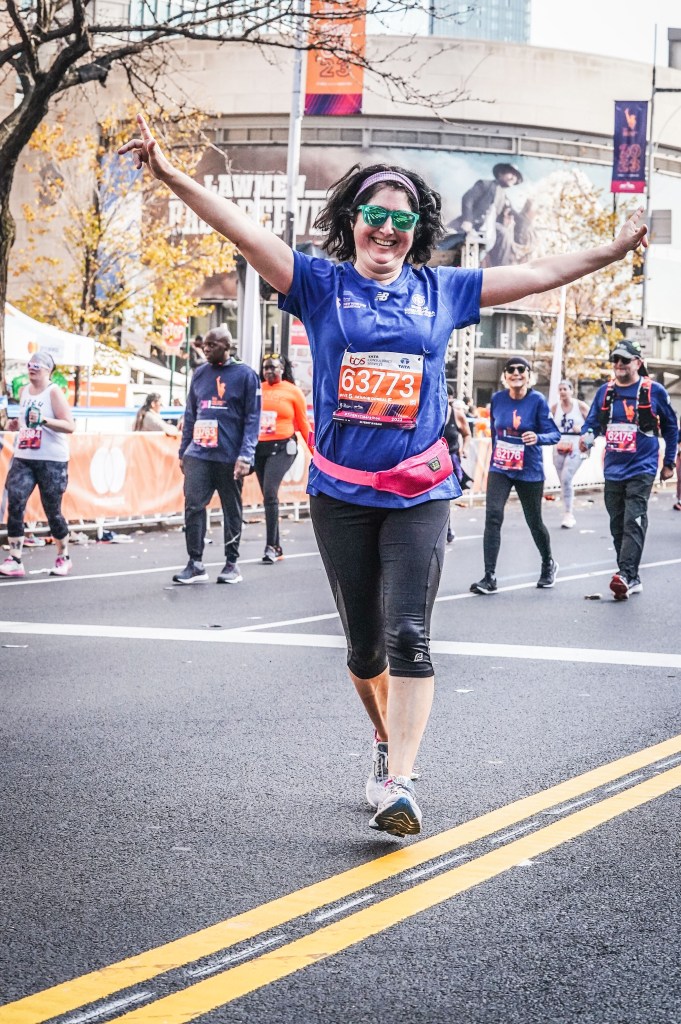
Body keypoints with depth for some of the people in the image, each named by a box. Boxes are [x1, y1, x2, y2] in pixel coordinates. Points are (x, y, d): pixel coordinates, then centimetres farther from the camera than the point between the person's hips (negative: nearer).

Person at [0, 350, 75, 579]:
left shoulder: (53, 392, -9)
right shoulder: (24, 391, 11)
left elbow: (70, 426, -17)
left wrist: (44, 421, -29)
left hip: (52, 461, -5)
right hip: (23, 459, 5)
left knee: (52, 511, 3)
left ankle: (63, 558, 23)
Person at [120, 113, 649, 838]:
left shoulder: (441, 289, 8)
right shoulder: (321, 284, 3)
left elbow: (537, 274, 15)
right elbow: (245, 231, -8)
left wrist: (615, 250, 15)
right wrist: (171, 175, -19)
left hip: (419, 492, 0)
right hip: (341, 493, 0)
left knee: (408, 636, -13)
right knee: (363, 642, 9)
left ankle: (398, 784, -16)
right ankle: (383, 739, 35)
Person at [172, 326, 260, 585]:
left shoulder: (244, 375, -2)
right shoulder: (200, 374, 12)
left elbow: (252, 418, -5)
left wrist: (245, 456, -14)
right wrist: (183, 451, 13)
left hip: (229, 457, -3)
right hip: (198, 455, 4)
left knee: (232, 510, 6)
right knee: (193, 506, -6)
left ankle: (232, 563, 17)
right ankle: (195, 564, -1)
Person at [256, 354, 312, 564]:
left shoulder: (292, 391, 1)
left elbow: (303, 423, 5)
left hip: (282, 447, -4)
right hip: (259, 447, 4)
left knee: (270, 493, -17)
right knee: (268, 495, 9)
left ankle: (270, 546, -14)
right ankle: (276, 547, 18)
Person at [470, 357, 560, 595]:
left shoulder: (537, 400, -11)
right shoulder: (497, 399, -1)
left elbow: (554, 434, -11)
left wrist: (537, 438, -32)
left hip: (529, 471, -2)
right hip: (500, 469, 2)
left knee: (534, 522, 12)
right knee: (493, 515, -16)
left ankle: (548, 565, 40)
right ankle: (489, 578, -17)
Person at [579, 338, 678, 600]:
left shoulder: (654, 391, -2)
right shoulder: (605, 392, 8)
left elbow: (670, 427, 8)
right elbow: (593, 422, 11)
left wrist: (669, 463, 9)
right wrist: (587, 436, -13)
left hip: (641, 469, -5)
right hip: (613, 469, 5)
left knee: (633, 522, -17)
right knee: (618, 526, 8)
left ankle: (625, 574, -27)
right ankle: (632, 580, 16)